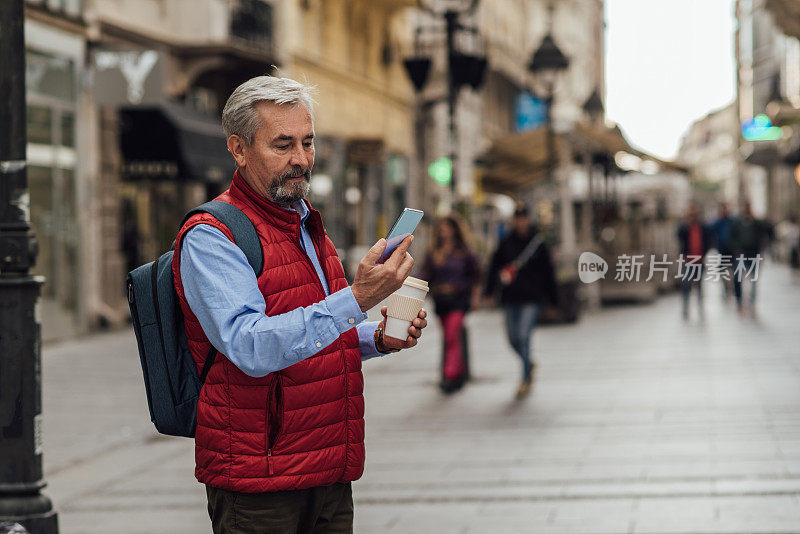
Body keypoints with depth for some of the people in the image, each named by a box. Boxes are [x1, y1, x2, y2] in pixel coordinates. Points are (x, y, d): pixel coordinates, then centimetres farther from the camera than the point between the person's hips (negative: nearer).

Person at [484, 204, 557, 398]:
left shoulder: (538, 243, 0)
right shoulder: (506, 243, 5)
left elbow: (548, 272, 4)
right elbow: (494, 267, 8)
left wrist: (552, 301, 6)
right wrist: (489, 292, 2)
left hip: (532, 297, -3)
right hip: (511, 297, 3)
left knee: (524, 335, -15)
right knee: (513, 338, 7)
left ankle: (526, 379, -6)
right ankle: (529, 364, 36)